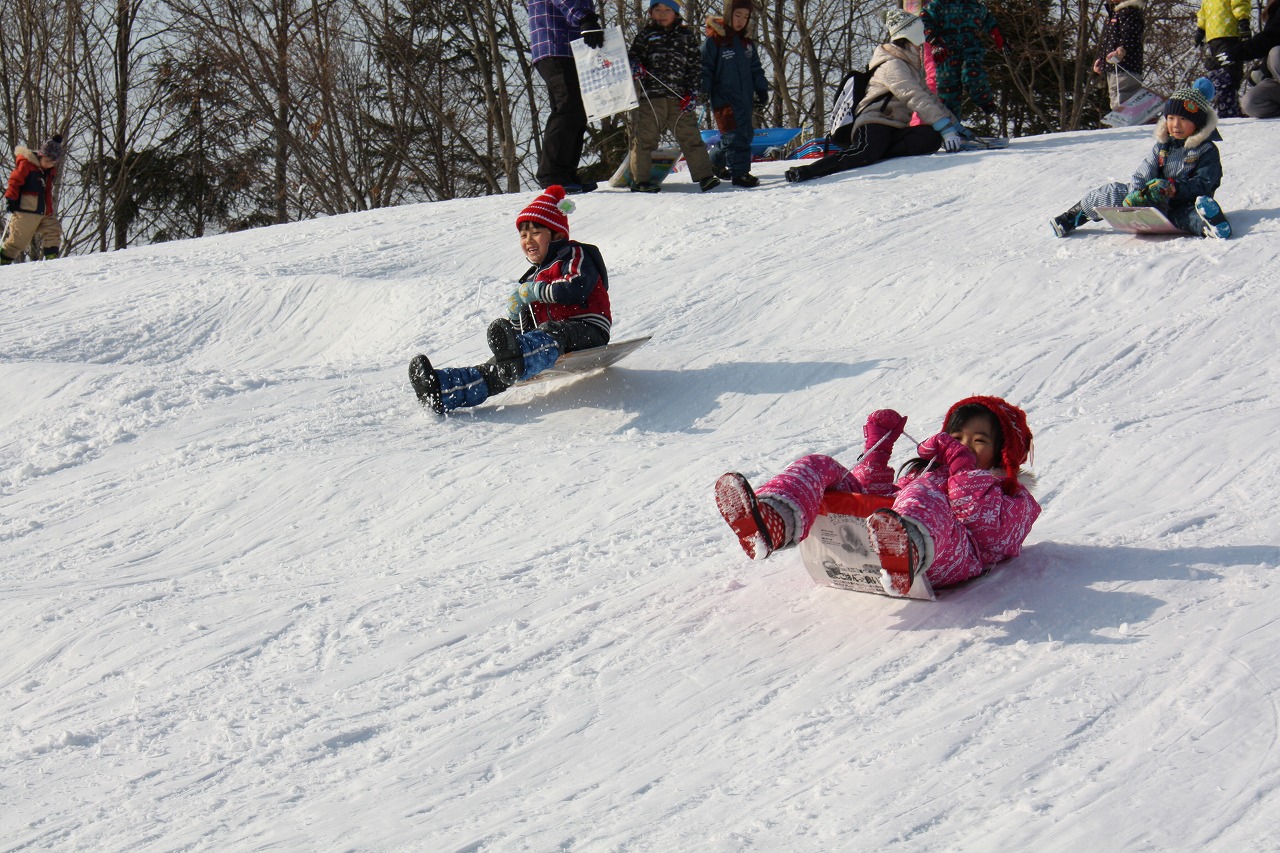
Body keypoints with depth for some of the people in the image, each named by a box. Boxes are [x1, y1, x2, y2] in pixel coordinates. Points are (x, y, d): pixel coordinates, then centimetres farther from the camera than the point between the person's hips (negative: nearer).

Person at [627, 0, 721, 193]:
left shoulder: (686, 35, 12)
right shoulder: (646, 34, 11)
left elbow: (695, 65, 11)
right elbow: (632, 55, 12)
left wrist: (692, 92, 2)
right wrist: (635, 65, -14)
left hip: (679, 98, 1)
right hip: (651, 97, -1)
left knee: (690, 136, -1)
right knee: (644, 138, 0)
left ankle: (704, 175, 1)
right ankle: (639, 179, 6)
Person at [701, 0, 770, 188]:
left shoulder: (747, 42, 14)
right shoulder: (714, 40, -7)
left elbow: (755, 69, 23)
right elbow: (704, 68, -7)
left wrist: (761, 90, 16)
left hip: (745, 98, 7)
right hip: (723, 98, -7)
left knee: (746, 134, 11)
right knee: (734, 135, -14)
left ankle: (717, 163, 27)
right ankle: (739, 173, -13)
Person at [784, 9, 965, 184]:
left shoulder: (913, 65, 24)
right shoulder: (893, 65, -7)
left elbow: (928, 97, 27)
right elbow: (915, 98, -19)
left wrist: (954, 123, 18)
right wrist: (945, 127, -25)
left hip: (895, 129, 8)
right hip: (874, 123, -8)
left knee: (932, 137, -20)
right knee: (867, 153, -40)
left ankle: (882, 154, -30)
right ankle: (804, 172, -43)